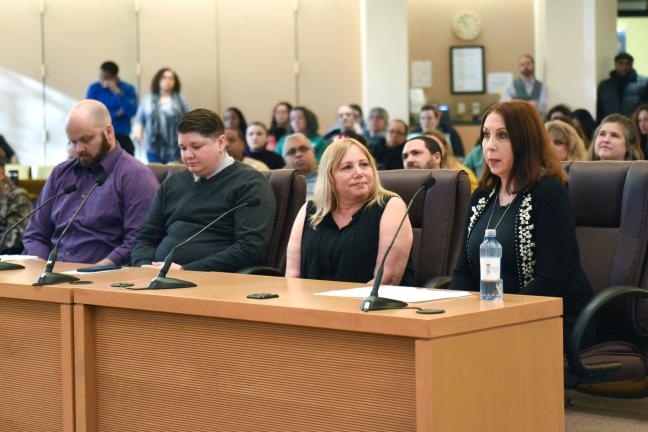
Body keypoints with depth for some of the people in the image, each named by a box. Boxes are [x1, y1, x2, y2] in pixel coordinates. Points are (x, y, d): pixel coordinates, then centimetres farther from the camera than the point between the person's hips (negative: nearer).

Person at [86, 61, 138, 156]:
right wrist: (116, 114, -9)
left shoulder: (128, 89, 1)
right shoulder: (94, 88, 1)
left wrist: (117, 92, -20)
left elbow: (131, 111, -14)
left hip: (121, 137, 0)